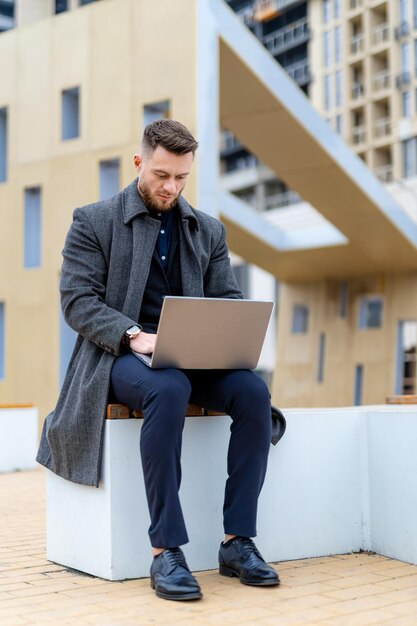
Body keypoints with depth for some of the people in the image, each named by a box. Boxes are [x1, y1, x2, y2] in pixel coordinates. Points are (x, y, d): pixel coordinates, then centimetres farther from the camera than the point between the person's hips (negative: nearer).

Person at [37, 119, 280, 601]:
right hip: (119, 356, -4)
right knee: (168, 390, -38)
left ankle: (237, 542, -20)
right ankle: (165, 552, -32)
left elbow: (228, 300, 15)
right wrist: (133, 335, -21)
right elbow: (77, 300, -5)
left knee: (253, 390, -26)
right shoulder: (93, 221, 5)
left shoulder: (208, 230, 17)